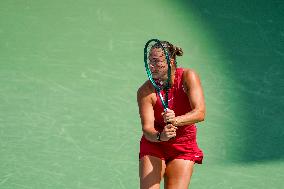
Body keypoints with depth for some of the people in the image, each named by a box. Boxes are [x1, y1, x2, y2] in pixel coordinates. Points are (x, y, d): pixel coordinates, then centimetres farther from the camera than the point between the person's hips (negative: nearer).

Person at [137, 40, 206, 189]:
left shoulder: (188, 77, -14)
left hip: (184, 148, 1)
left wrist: (176, 121, -43)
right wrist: (160, 136, -44)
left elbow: (200, 113, -25)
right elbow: (147, 128, -21)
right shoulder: (145, 91, -15)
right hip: (153, 146, 0)